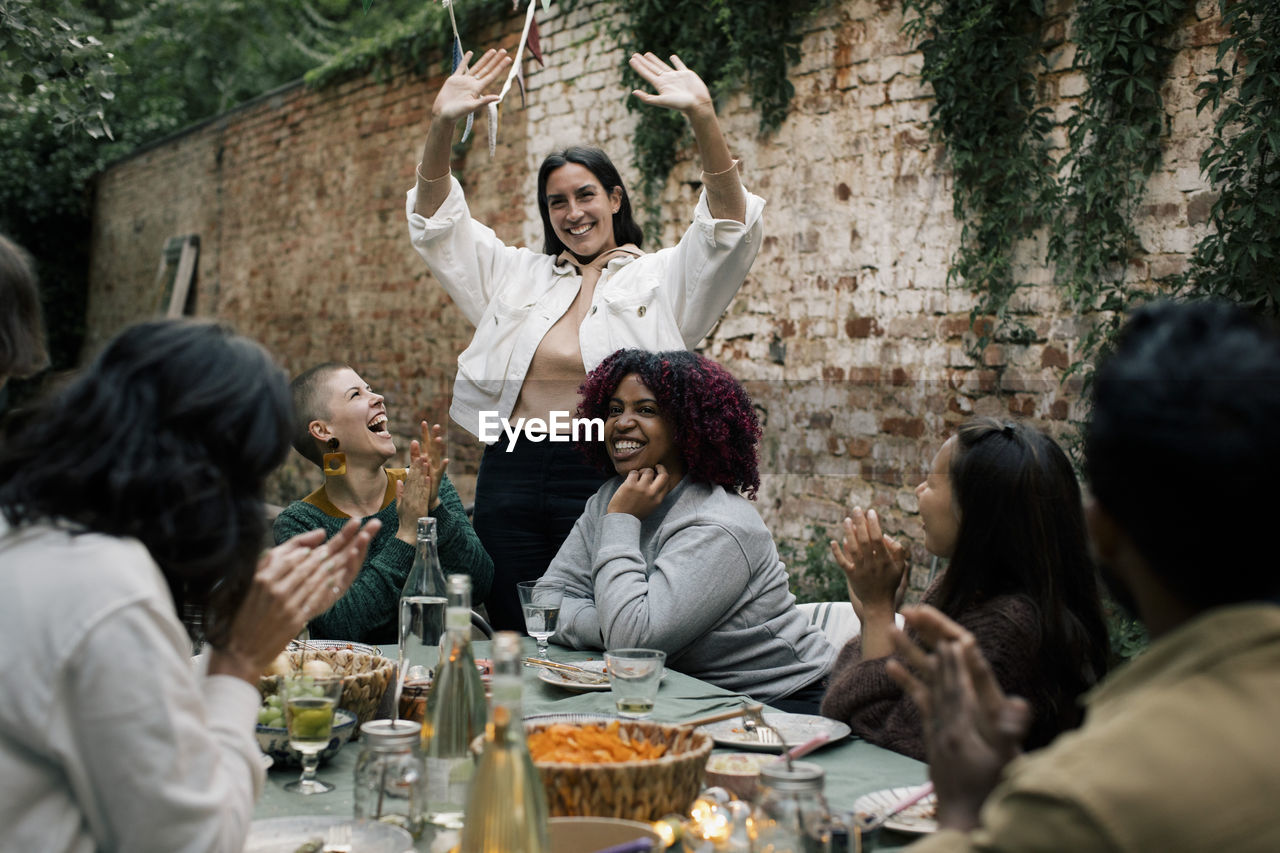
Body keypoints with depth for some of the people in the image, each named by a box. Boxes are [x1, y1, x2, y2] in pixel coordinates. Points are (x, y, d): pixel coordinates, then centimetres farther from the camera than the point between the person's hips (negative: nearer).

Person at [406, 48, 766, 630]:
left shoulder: (660, 279, 6)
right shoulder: (517, 275, 18)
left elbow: (728, 226, -9)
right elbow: (436, 221, 14)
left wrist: (703, 116, -21)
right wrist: (442, 125, -2)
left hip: (605, 479, -3)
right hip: (512, 475, 4)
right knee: (513, 643, 9)